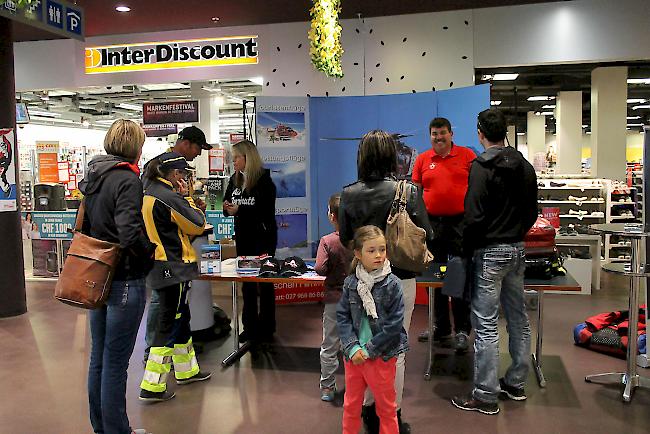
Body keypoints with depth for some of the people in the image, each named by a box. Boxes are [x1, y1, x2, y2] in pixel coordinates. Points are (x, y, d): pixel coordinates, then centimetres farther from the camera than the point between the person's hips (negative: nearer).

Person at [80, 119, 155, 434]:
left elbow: (84, 226, 15)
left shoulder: (93, 177, 9)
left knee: (98, 357, 17)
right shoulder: (128, 180, -17)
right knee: (116, 362, 2)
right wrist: (150, 254, -11)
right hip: (124, 281, -9)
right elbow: (130, 233, -28)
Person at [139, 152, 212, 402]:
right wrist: (186, 198, 0)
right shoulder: (169, 197, -18)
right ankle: (152, 386, 2)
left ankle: (186, 370, 35)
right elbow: (198, 225, -10)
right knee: (170, 323, -2)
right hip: (173, 267, -10)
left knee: (179, 316, 21)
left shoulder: (148, 194, 11)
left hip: (156, 266, 10)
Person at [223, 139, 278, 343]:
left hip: (263, 237, -6)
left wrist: (240, 210, -23)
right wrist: (228, 208, -13)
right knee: (247, 283, 11)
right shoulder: (234, 180, 7)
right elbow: (228, 206, 10)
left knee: (264, 282, 4)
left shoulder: (264, 181, -12)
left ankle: (266, 328, 15)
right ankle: (250, 327, 21)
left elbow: (267, 211, -19)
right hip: (243, 236, 6)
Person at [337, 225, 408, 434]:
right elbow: (342, 316, -1)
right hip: (354, 355, 3)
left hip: (382, 356, -3)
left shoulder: (392, 284, -12)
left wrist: (368, 350, -14)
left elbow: (394, 324, -15)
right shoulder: (350, 282, -3)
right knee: (351, 405, 19)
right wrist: (352, 347, -13)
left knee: (386, 409, 13)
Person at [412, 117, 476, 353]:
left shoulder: (467, 155, 2)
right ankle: (441, 328, 24)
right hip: (432, 223, 3)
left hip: (460, 222, -3)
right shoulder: (422, 159, 8)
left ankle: (462, 330, 11)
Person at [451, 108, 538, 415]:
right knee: (518, 318, 16)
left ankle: (486, 396, 6)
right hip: (517, 250, 8)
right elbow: (532, 211, 13)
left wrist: (468, 248, -7)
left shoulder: (481, 167, -14)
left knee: (486, 325, -2)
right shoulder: (525, 166, 8)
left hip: (490, 252, -8)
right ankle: (516, 384, 29)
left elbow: (474, 216, -20)